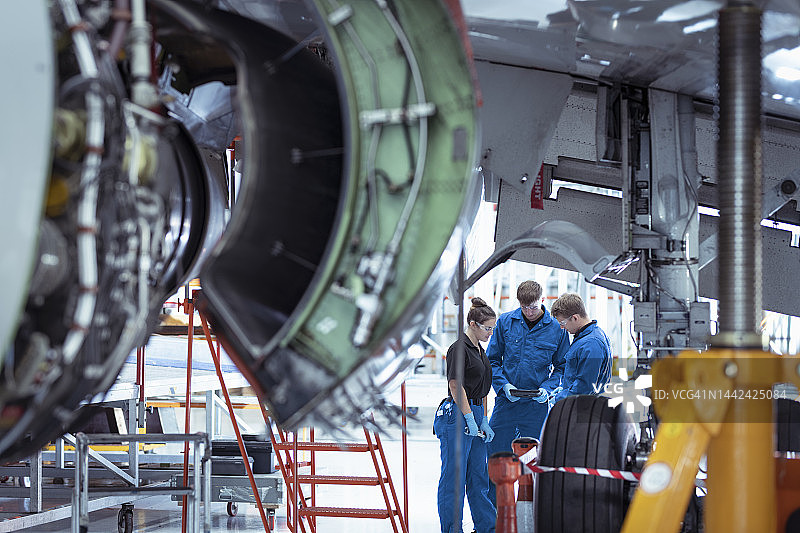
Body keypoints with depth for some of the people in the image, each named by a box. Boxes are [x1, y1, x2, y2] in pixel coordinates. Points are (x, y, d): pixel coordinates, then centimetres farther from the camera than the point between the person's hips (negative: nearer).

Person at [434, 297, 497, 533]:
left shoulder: (479, 349, 15)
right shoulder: (459, 349, -13)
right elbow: (456, 386, -16)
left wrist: (484, 422, 13)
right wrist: (470, 419, -16)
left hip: (474, 414, 9)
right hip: (457, 415, -9)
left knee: (479, 476, 13)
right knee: (454, 477, -3)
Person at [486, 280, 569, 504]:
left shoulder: (556, 329, -1)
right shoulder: (505, 322, 2)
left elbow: (562, 367, 8)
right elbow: (492, 360, 8)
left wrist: (548, 388, -9)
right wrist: (504, 385, -8)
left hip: (537, 405, -1)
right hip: (505, 402, 1)